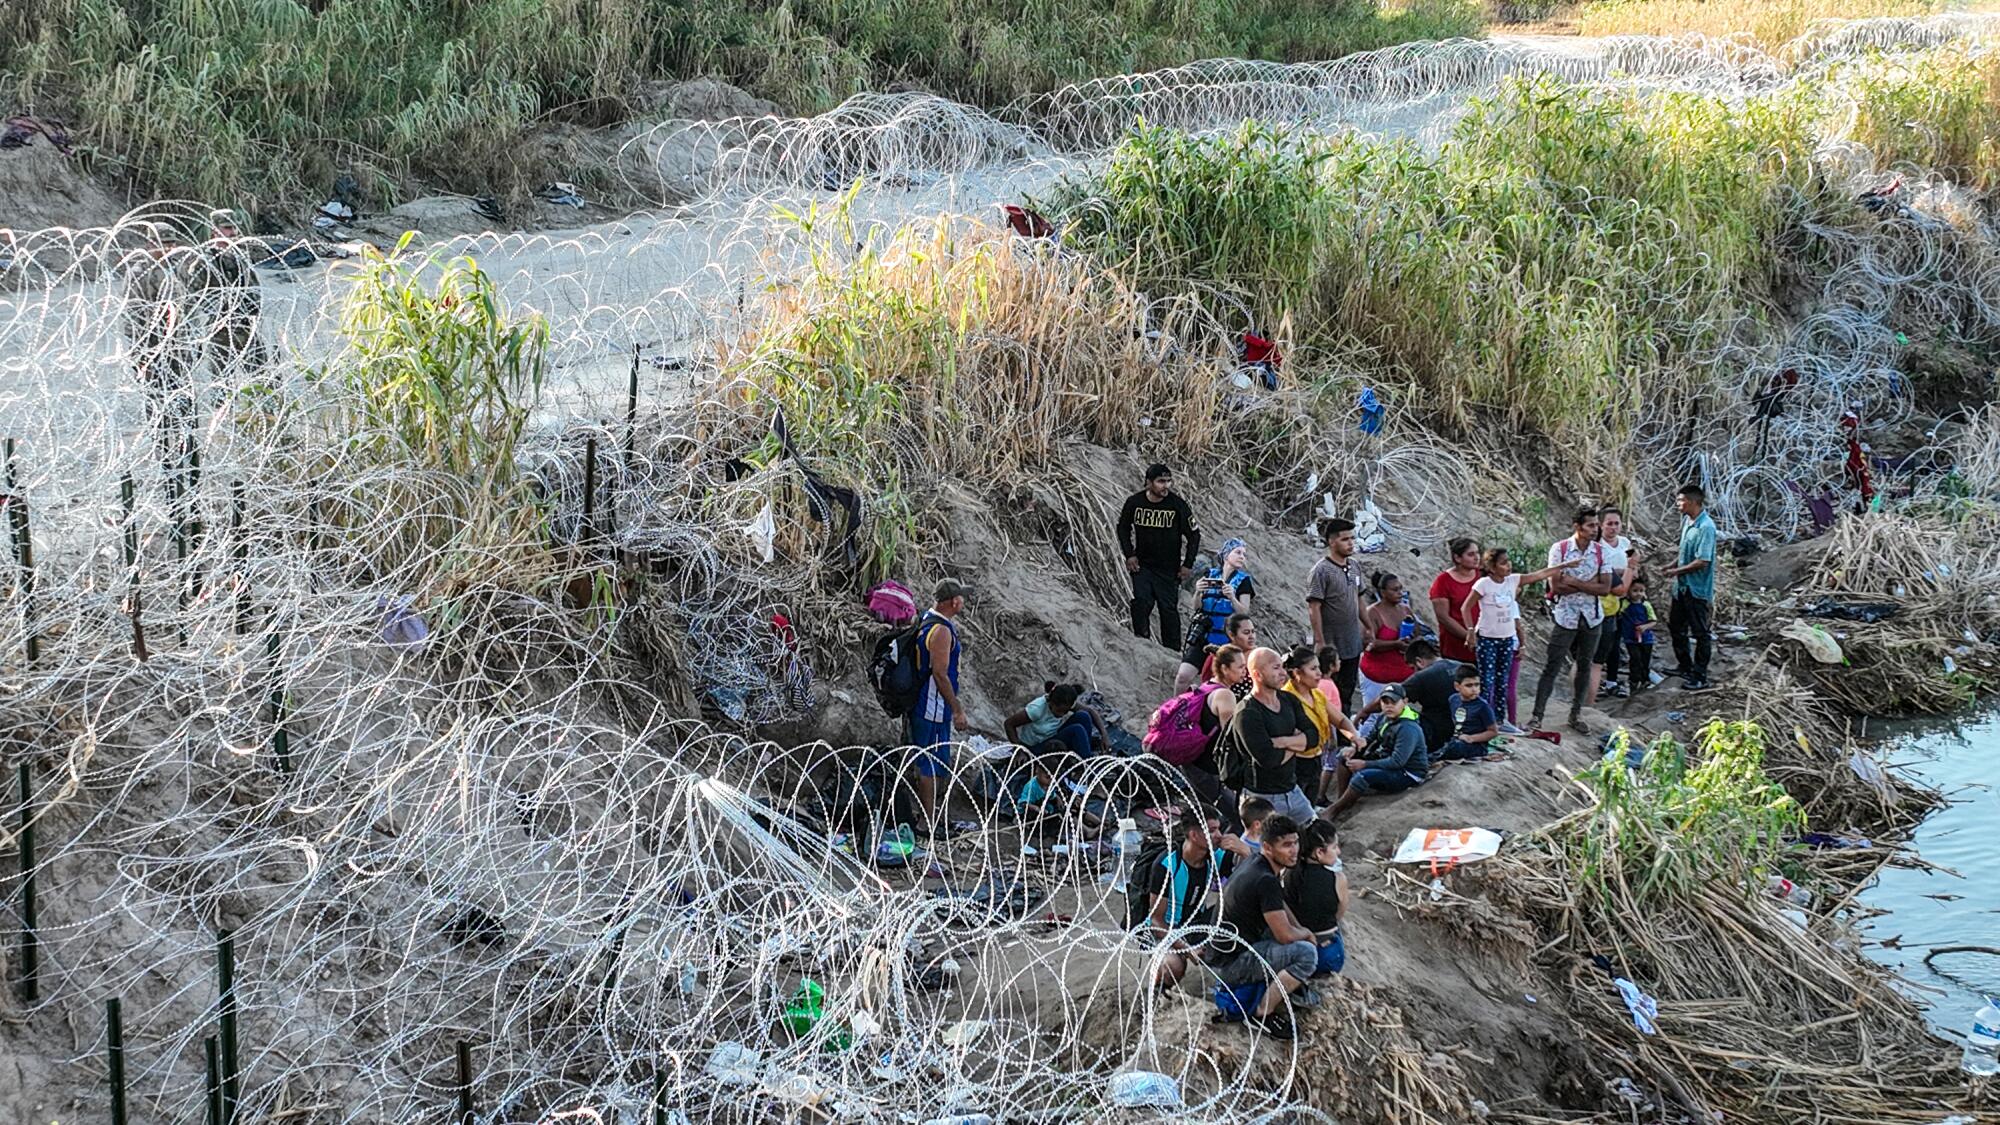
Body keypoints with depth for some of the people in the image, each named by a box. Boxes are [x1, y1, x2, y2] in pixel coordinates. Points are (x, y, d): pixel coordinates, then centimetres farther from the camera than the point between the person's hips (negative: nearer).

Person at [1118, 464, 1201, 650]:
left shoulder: (1178, 505, -10)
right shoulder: (1134, 502, -6)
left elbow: (1194, 534, 0)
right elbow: (1123, 528, 11)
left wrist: (1188, 564, -3)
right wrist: (1129, 555, 1)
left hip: (1169, 569, -1)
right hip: (1141, 565, 1)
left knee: (1169, 608, 0)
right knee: (1141, 603, -11)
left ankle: (1173, 652, 9)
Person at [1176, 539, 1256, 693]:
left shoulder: (1243, 580, 2)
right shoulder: (1210, 574, 8)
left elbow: (1244, 613, -4)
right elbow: (1197, 607, 11)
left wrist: (1232, 597, -21)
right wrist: (1198, 593, -10)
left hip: (1227, 640, -2)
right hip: (1203, 637, 2)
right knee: (1183, 676, -11)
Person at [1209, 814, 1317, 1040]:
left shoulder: (1256, 866, 7)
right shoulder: (1266, 881, -23)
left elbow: (1280, 905, 26)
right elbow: (1285, 935, -20)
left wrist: (1301, 930, 11)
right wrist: (1307, 934, 1)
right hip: (1229, 964, -10)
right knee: (1306, 953, -22)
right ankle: (1263, 1015, -10)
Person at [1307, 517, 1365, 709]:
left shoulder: (1355, 566, 8)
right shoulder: (1321, 571, -15)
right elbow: (1313, 608, -17)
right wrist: (1320, 642, -20)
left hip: (1353, 645, 7)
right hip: (1331, 646, -7)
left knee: (1347, 693, 14)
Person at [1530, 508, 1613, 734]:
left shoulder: (1601, 552, 0)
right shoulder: (1559, 548, -9)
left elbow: (1605, 588, -7)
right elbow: (1555, 587, -15)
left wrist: (1574, 582, -16)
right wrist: (1589, 585, -14)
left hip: (1592, 617, 3)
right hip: (1566, 616, -3)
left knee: (1585, 666, 11)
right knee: (1551, 667, -4)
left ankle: (1576, 715, 22)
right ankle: (1537, 715, 0)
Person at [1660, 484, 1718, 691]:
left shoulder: (1706, 527, -22)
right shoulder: (1687, 521, 6)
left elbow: (1703, 561, -25)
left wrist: (1677, 571, -16)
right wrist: (1673, 566, 5)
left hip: (1698, 589, -10)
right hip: (1683, 587, 10)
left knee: (1700, 633, 1)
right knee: (1675, 627, 20)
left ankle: (1700, 677, 10)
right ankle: (1685, 666, 35)